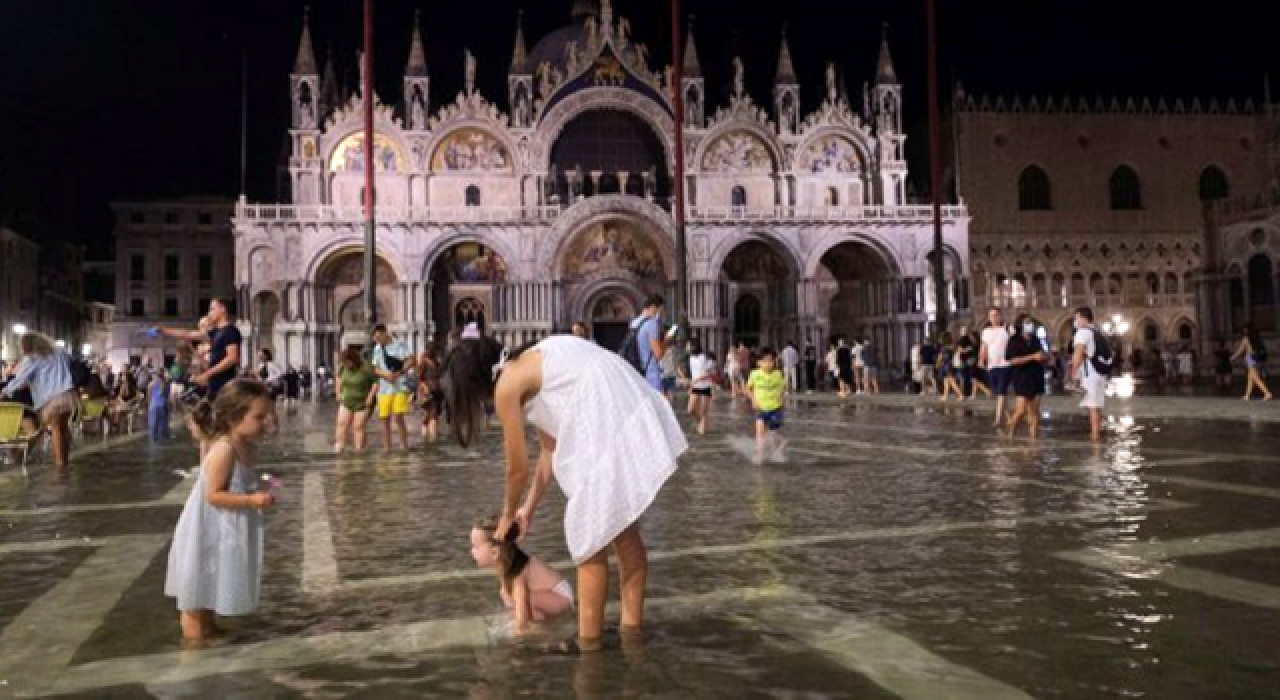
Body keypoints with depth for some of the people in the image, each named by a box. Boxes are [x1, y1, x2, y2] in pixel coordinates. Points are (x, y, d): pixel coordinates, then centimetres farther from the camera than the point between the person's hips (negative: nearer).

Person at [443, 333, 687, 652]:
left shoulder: (506, 387, -3)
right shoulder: (527, 368, 23)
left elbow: (518, 468, 5)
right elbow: (551, 448, 28)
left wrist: (508, 514, 24)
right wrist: (529, 508, 33)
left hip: (609, 424, -10)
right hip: (632, 414, 10)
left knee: (589, 538, 3)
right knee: (622, 529, 20)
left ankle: (589, 643, 13)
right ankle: (632, 627, 32)